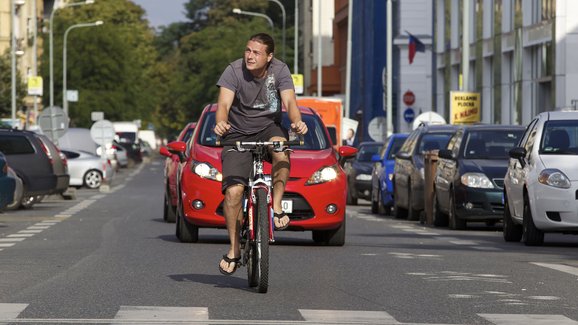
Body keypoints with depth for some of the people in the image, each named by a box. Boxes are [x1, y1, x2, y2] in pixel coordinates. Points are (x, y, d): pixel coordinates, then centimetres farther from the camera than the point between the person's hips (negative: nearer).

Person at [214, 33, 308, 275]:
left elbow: (289, 101, -20)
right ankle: (234, 250, -1)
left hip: (268, 127, 1)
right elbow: (224, 103, -25)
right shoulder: (234, 71, -14)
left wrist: (297, 122, -43)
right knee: (233, 190, -15)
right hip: (238, 135, -1)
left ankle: (276, 206, -24)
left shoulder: (279, 71, -9)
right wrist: (220, 123, -48)